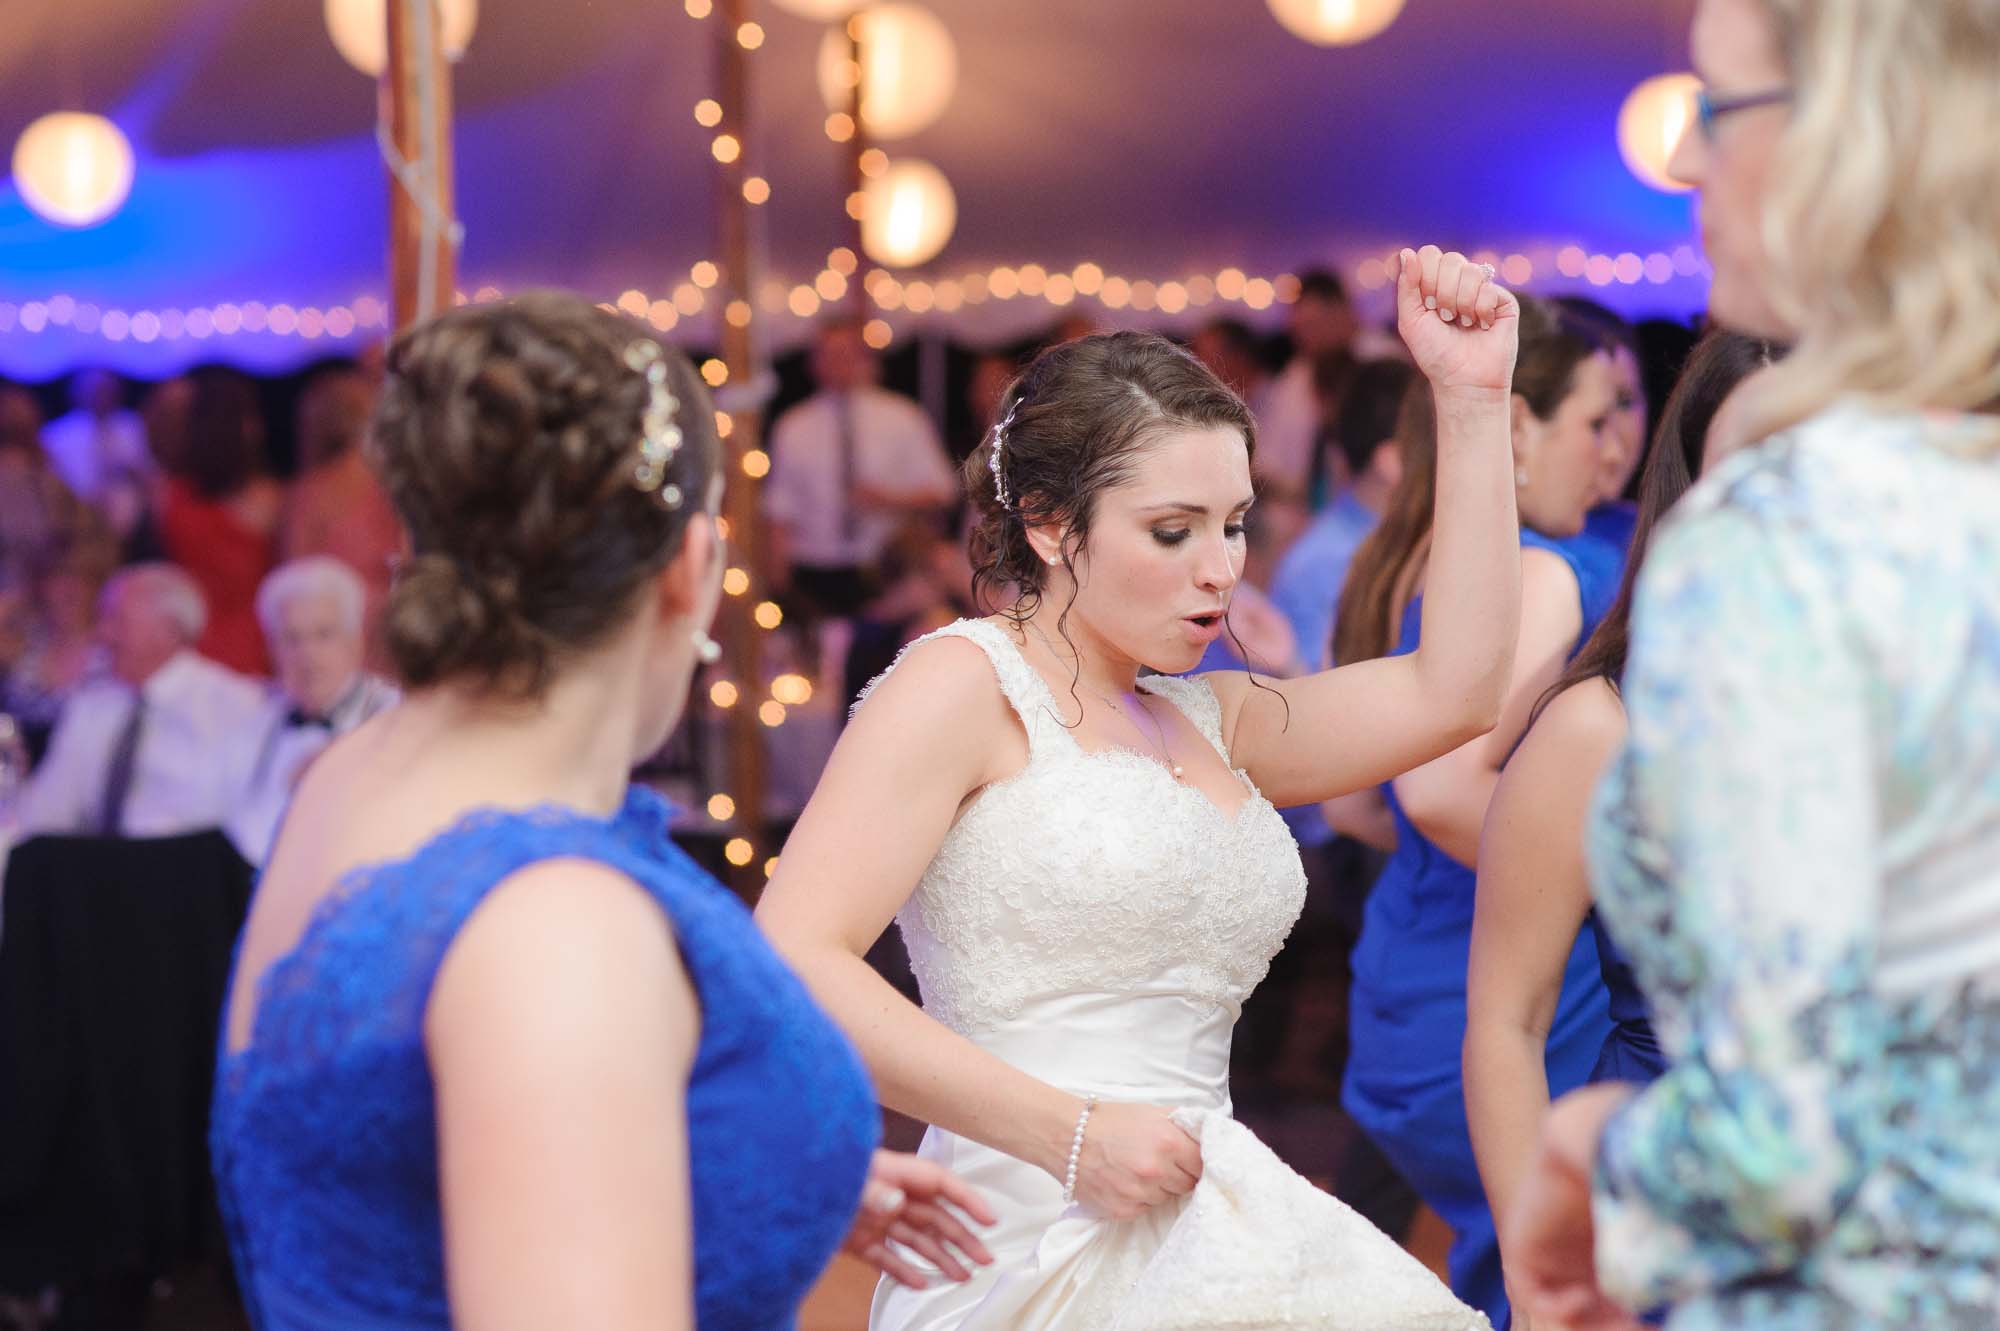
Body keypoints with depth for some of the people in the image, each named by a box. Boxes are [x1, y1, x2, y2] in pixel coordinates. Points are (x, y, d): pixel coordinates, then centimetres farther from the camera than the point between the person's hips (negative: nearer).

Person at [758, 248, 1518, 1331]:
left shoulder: (1206, 722, 18)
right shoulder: (965, 683, -3)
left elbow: (1452, 691, 10)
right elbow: (793, 961, -14)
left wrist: (1472, 398, 8)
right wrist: (1070, 1134, -16)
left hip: (1217, 1235, 7)